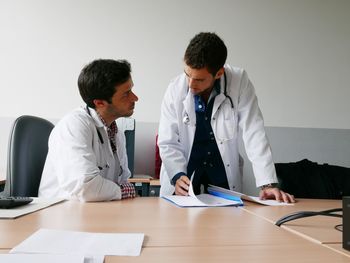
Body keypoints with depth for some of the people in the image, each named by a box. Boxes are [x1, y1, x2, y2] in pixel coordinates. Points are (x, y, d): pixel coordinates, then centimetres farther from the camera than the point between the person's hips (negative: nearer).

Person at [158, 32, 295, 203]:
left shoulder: (239, 82, -12)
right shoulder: (175, 90, -10)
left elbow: (254, 134, -13)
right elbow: (168, 143, -5)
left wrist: (267, 184, -21)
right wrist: (177, 176, -22)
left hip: (224, 180, 1)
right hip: (183, 181, 0)